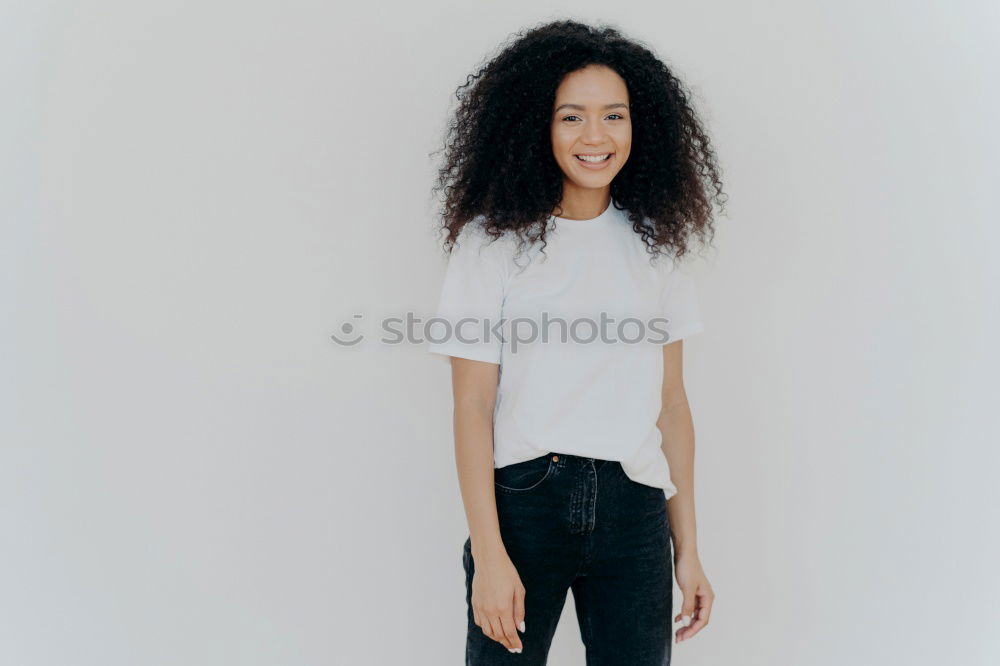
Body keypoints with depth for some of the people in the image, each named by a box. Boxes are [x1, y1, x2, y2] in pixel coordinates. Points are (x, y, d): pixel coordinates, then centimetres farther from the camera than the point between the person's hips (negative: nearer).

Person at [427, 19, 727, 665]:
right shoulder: (493, 241, -2)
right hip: (523, 500, -3)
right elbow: (472, 405, -6)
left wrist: (688, 549, 7)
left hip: (633, 511, 3)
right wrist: (488, 553, -12)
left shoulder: (653, 243, 8)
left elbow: (671, 402, 9)